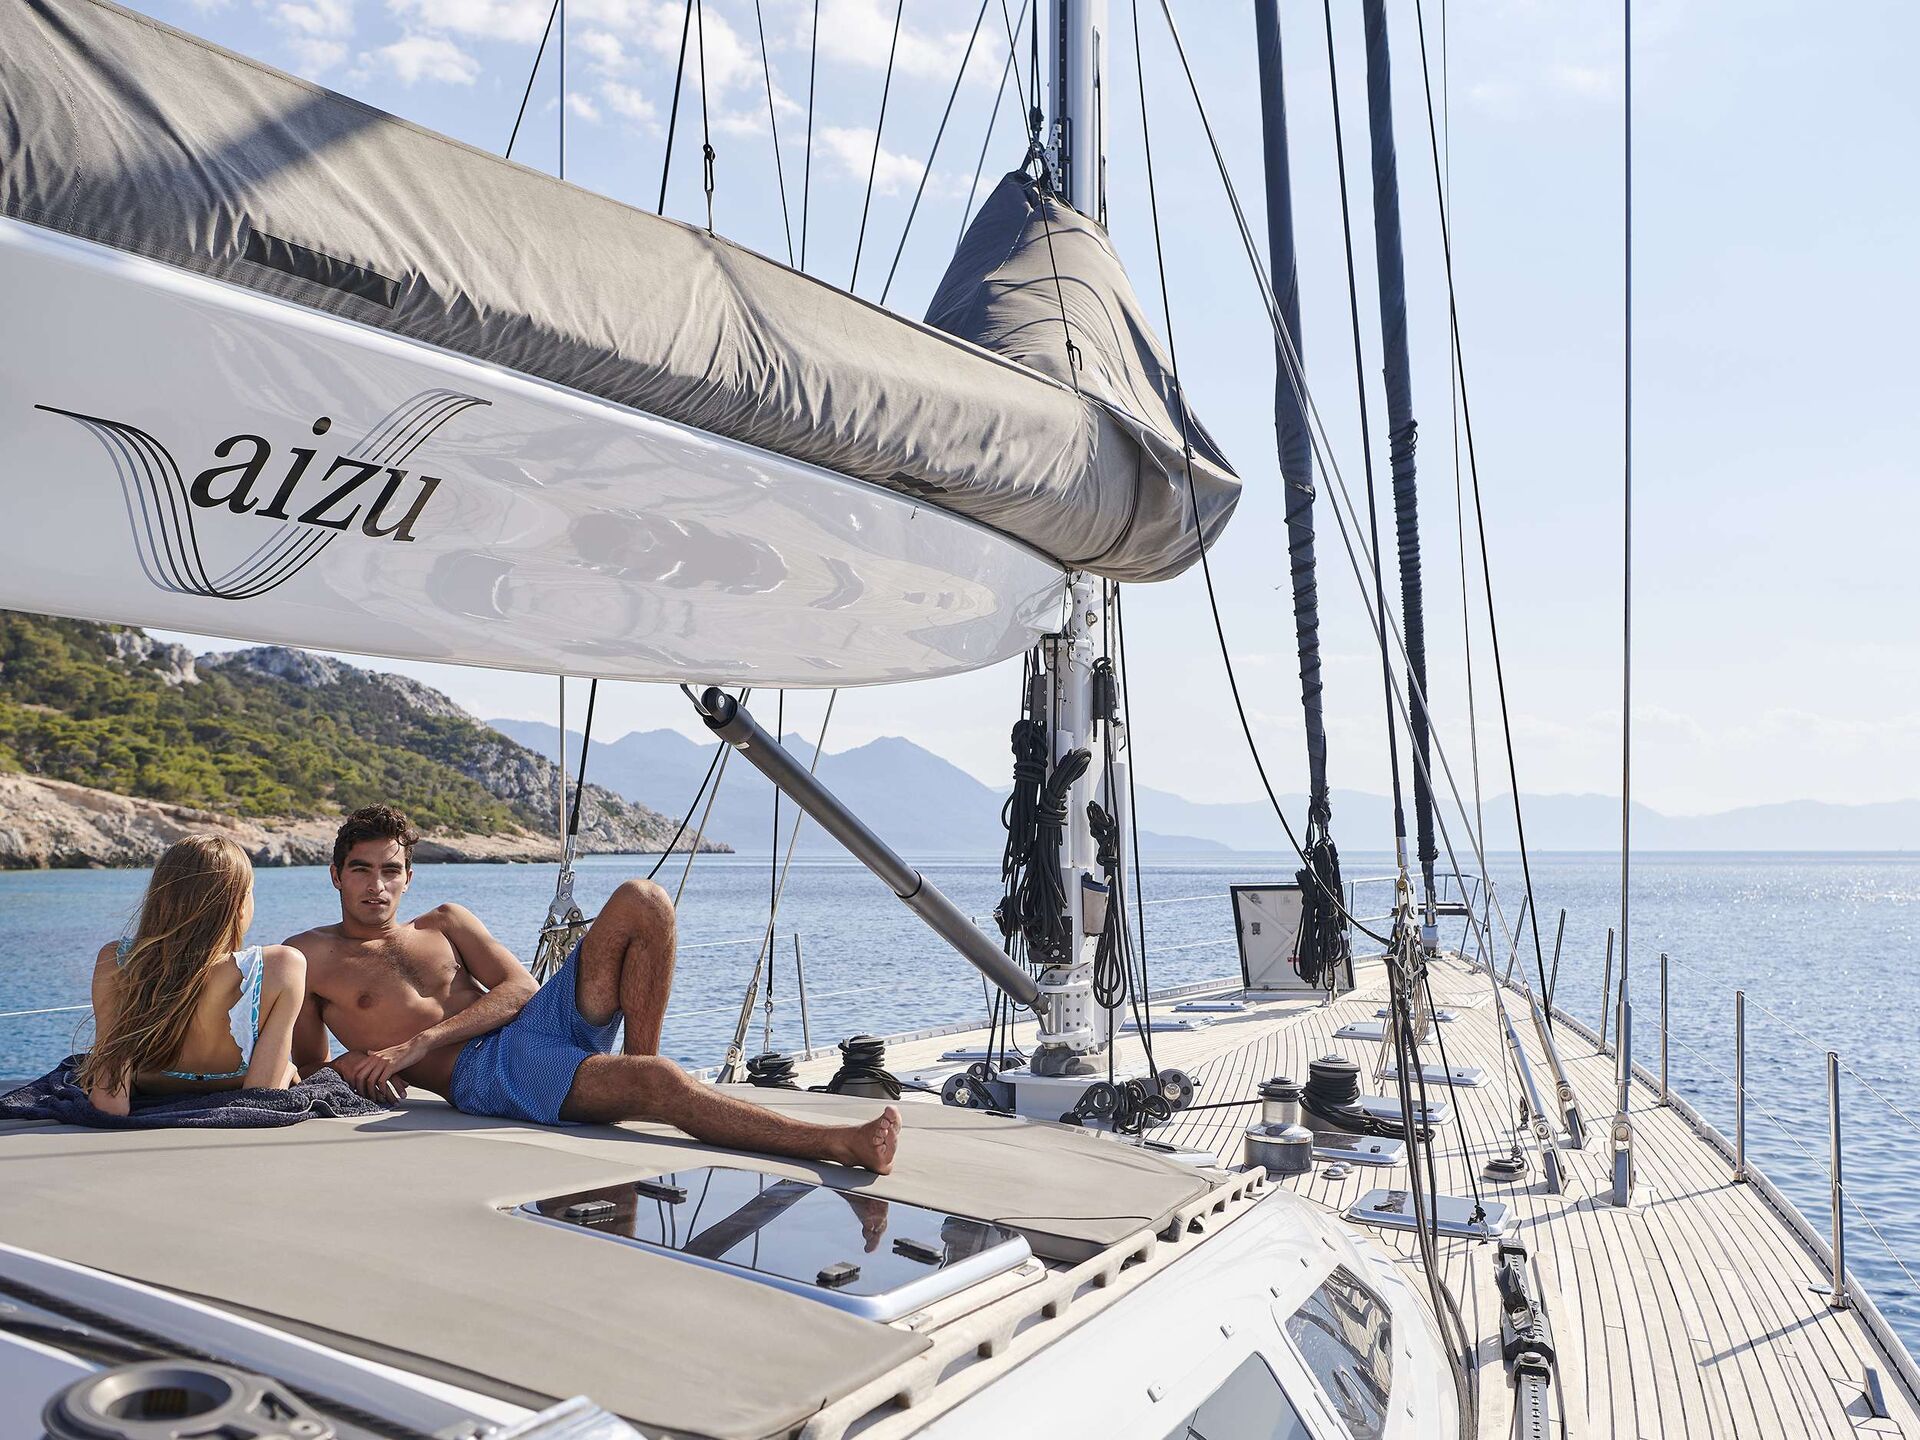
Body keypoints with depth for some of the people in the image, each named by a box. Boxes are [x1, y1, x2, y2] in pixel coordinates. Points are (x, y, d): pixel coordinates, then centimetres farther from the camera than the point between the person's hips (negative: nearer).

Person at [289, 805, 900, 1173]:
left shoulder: (446, 922, 25)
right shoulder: (307, 958, 16)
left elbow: (520, 988, 10)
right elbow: (302, 1071, 17)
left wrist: (418, 1043, -4)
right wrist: (351, 1066, -7)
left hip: (541, 1020, 6)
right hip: (482, 1074, -5)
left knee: (642, 901, -15)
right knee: (659, 1084, -32)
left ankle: (637, 1065, -16)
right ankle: (843, 1144, -36)